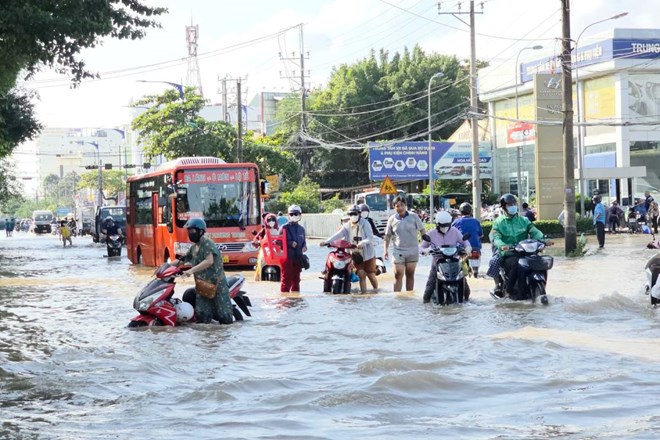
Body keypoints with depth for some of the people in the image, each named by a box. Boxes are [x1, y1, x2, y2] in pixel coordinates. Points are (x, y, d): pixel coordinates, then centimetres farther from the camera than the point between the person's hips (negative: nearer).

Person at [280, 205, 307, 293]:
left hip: (298, 258, 6)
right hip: (287, 257, -6)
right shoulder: (284, 228, -2)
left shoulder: (301, 229, 16)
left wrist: (304, 246, 2)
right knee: (287, 279, -9)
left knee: (296, 279, 11)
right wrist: (290, 243, -18)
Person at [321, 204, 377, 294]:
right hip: (356, 255, 3)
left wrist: (363, 243, -37)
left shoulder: (365, 224, -7)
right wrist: (326, 242, -22)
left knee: (371, 275, 1)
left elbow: (370, 237, -17)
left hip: (368, 254, -3)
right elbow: (338, 235, -7)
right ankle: (363, 293, 1)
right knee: (361, 274, -6)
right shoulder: (347, 226, 5)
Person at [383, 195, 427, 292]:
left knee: (410, 275, 10)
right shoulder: (392, 220, 2)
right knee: (398, 275, -6)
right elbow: (387, 236, 8)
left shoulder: (413, 217, -2)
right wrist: (385, 250, 1)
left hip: (412, 250, 0)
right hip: (398, 251, 0)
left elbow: (422, 231, 2)